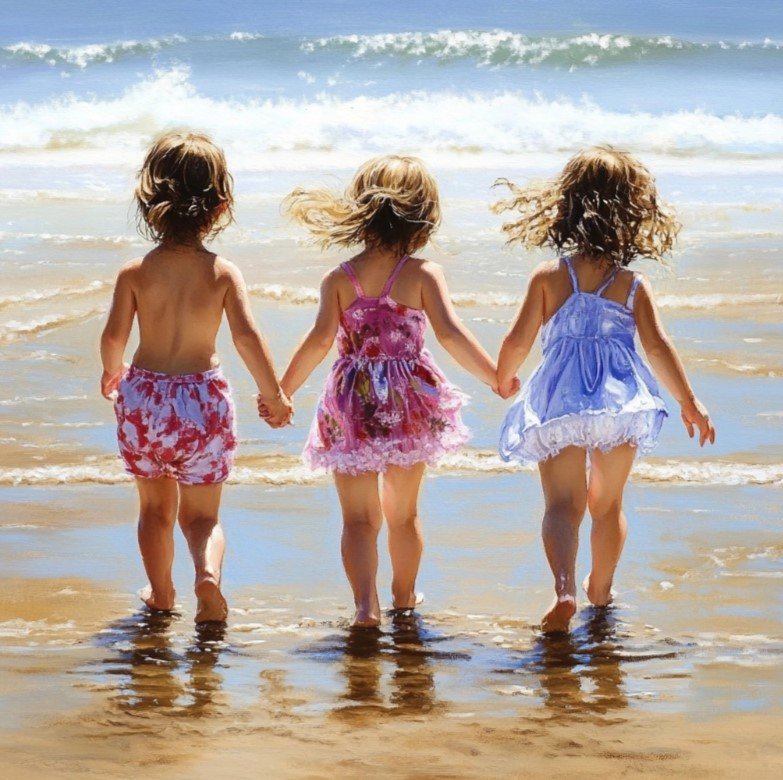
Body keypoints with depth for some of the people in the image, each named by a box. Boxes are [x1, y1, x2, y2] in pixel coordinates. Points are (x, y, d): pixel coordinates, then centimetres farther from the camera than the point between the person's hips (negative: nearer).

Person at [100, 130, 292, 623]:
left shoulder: (135, 273, -8)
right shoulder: (223, 273, -9)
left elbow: (114, 336, -11)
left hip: (144, 397, 1)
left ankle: (161, 593, 31)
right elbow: (246, 335, -17)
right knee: (202, 514, 10)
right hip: (203, 401, -1)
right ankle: (209, 570, -18)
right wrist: (275, 395, -6)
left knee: (156, 508, 21)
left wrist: (112, 372, 11)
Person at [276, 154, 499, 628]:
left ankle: (366, 602, -14)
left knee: (359, 516, 5)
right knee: (404, 512, 20)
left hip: (353, 405, -1)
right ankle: (405, 596, 36)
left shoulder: (340, 279, -7)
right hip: (410, 402, 1)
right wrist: (496, 377, -12)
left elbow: (320, 340, -15)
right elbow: (450, 333, -18)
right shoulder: (423, 273, -9)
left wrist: (282, 391, -7)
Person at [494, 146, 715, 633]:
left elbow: (519, 341, -3)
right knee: (608, 503, 19)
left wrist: (504, 379, 17)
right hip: (622, 400, 2)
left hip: (560, 402, -2)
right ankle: (601, 592, 32)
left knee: (562, 503, -2)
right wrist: (689, 402, 2)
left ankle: (565, 588, -26)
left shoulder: (549, 278, -2)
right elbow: (657, 345, -6)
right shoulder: (632, 284, 0)